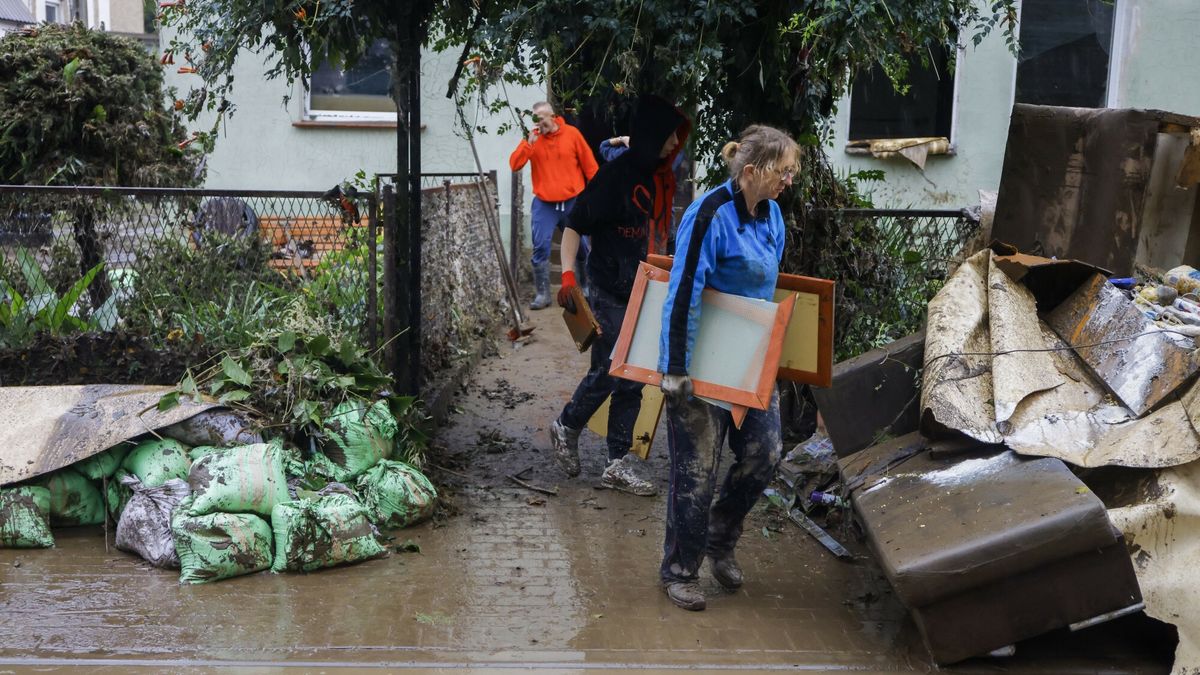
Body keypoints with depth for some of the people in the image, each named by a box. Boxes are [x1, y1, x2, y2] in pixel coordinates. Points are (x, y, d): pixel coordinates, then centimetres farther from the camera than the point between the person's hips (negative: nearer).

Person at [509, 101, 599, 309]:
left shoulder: (571, 133, -4)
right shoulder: (533, 138, 0)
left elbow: (589, 164, 0)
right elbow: (514, 164, -10)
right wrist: (529, 142, -19)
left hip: (573, 201, 0)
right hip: (544, 204, 0)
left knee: (580, 246, 12)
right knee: (540, 247, -7)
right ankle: (542, 293, 0)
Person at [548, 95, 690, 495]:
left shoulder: (647, 177, 10)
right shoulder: (615, 175, -15)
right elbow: (574, 226, -16)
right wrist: (568, 276, -25)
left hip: (634, 294, 8)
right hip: (609, 294, -8)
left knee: (632, 380, 8)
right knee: (607, 373, -1)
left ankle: (619, 465, 15)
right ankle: (567, 428, 27)